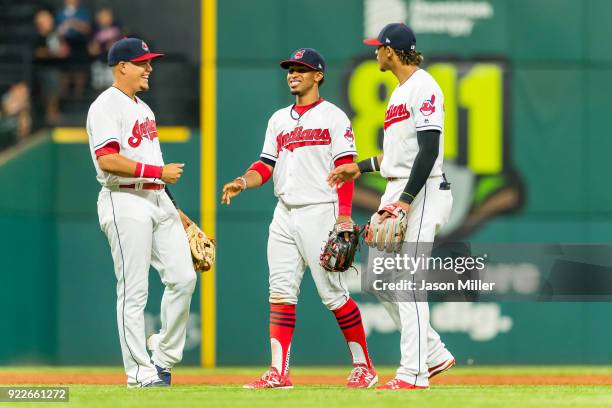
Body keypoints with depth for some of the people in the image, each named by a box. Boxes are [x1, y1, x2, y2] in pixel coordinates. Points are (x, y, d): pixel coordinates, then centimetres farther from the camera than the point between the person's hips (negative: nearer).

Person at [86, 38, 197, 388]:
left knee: (183, 277, 3)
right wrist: (158, 171, -20)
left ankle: (163, 357, 15)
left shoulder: (143, 108, 20)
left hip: (159, 201, 9)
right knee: (134, 290, -6)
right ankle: (141, 372, -2)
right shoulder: (107, 106, -9)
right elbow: (107, 160, -21)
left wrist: (175, 210, 22)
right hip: (126, 203, -9)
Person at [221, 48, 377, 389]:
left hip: (319, 213, -6)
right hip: (284, 216, 6)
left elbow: (345, 169, -8)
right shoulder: (279, 120, 17)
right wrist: (242, 182, -7)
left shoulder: (333, 117, -2)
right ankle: (279, 372, -2)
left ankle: (364, 366, 7)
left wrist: (344, 217, -17)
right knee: (280, 293, -1)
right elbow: (267, 166, 14)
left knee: (333, 293, -5)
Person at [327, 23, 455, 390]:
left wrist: (406, 200, -25)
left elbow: (429, 149, -21)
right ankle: (434, 354, 15)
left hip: (421, 192, -10)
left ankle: (414, 373, -10)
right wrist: (360, 167, 27)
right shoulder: (401, 91, 19)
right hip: (396, 193, 10)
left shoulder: (424, 88, -13)